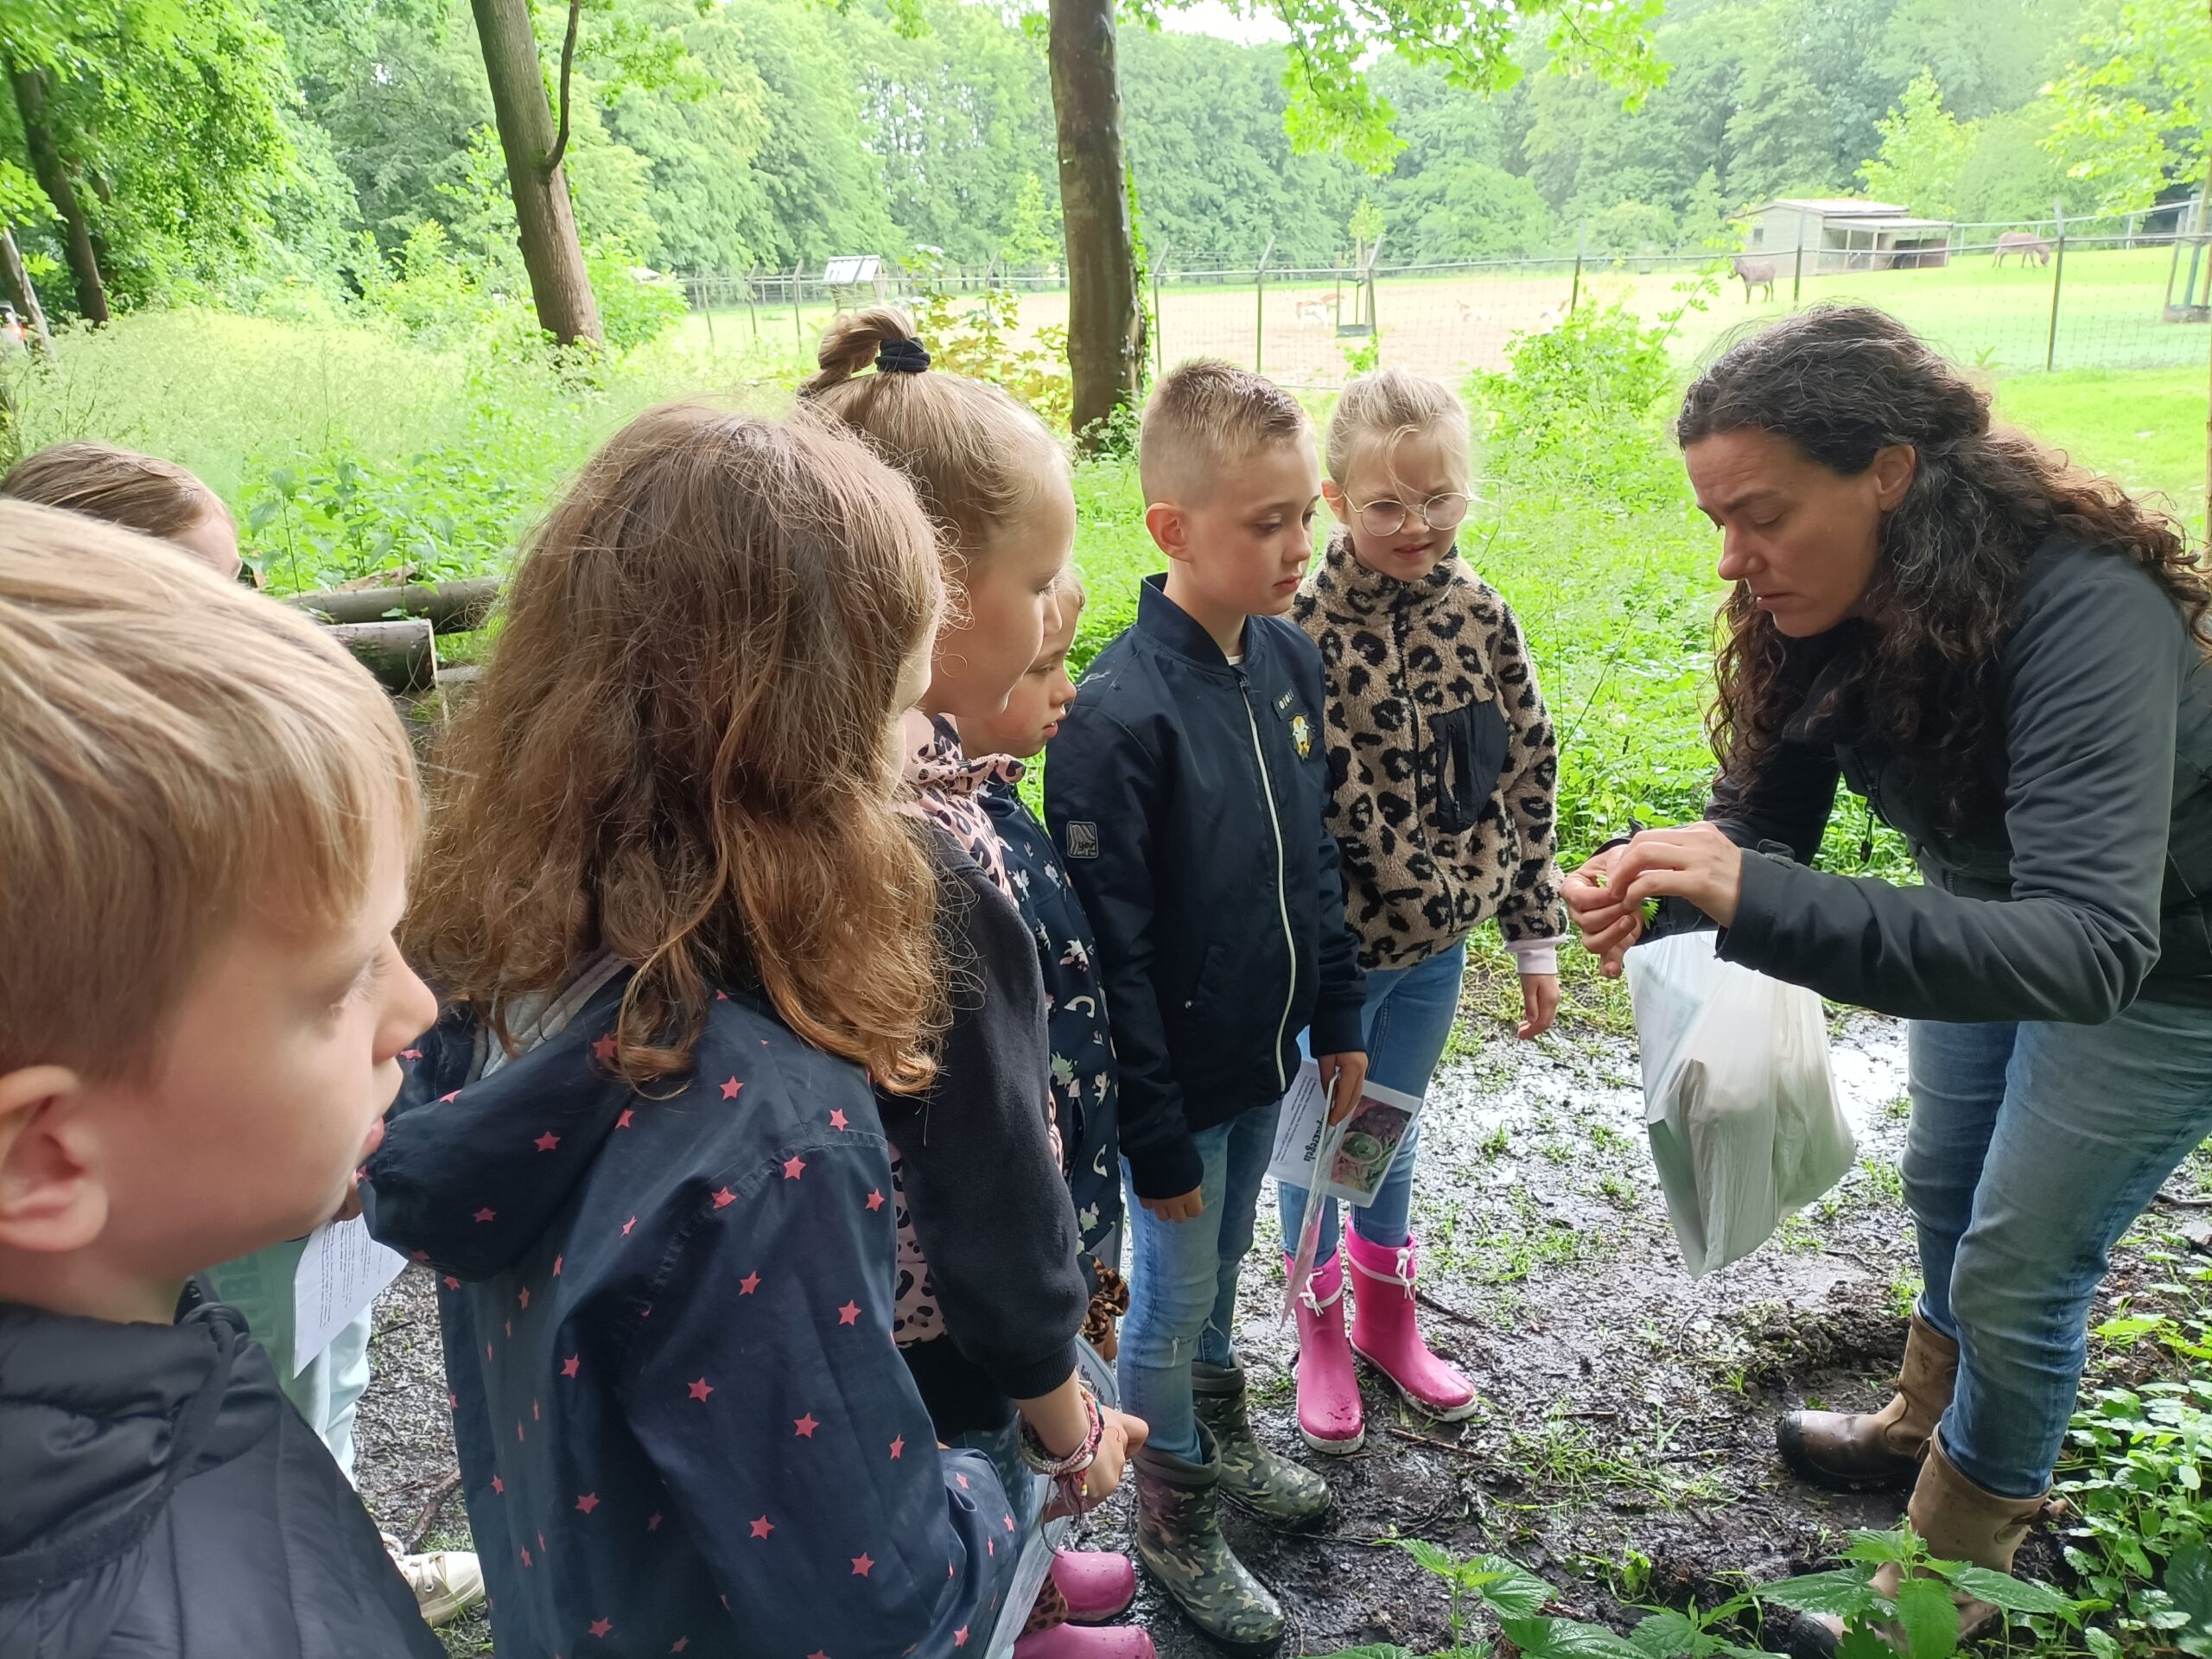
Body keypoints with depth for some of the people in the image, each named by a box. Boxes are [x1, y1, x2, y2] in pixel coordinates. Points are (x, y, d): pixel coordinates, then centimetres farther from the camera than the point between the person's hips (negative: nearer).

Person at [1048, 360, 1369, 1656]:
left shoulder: (1291, 657, -4)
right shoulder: (1119, 714, -26)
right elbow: (1110, 952, -21)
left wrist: (1338, 1018, 10)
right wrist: (1155, 1134, -16)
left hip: (1265, 1055, 6)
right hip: (1178, 1076, -6)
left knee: (1224, 1263, 27)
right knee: (1174, 1296, 14)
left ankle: (1223, 1434, 52)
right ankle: (1176, 1523, 37)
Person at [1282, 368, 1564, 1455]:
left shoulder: (1481, 617, -5)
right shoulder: (1302, 629, -19)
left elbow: (1528, 779, 2)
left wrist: (1535, 937, 5)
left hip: (1438, 945, 4)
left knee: (1394, 1132, 23)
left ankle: (1386, 1314, 45)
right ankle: (1321, 1332, 39)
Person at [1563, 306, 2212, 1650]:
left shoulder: (2082, 614, -39)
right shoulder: (1824, 609, -18)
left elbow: (2090, 947, -48)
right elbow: (1768, 815, -12)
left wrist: (1761, 903, -59)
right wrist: (1665, 881, -35)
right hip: (1992, 921, 7)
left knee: (2016, 1267, 3)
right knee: (1946, 1192, 23)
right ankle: (1935, 1425, 51)